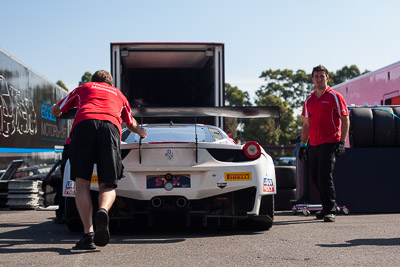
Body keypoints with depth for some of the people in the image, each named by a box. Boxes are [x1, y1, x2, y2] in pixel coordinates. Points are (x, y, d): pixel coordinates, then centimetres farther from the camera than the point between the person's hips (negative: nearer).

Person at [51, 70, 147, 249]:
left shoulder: (83, 88, 35)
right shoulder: (118, 94, 39)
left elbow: (56, 111, 44)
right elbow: (131, 123, 55)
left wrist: (56, 110, 70)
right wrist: (140, 132, 79)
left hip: (83, 124, -1)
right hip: (110, 127, 1)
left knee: (81, 183, 2)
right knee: (107, 185, 4)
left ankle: (88, 234, -12)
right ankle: (103, 210, -29)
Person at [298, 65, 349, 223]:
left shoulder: (335, 97, -2)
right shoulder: (309, 100, 14)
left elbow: (345, 120, -3)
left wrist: (342, 142, -11)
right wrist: (302, 144, 16)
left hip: (330, 143, -6)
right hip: (314, 144, 6)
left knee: (325, 177, -13)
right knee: (314, 177, 9)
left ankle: (330, 211, -7)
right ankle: (328, 205, 25)